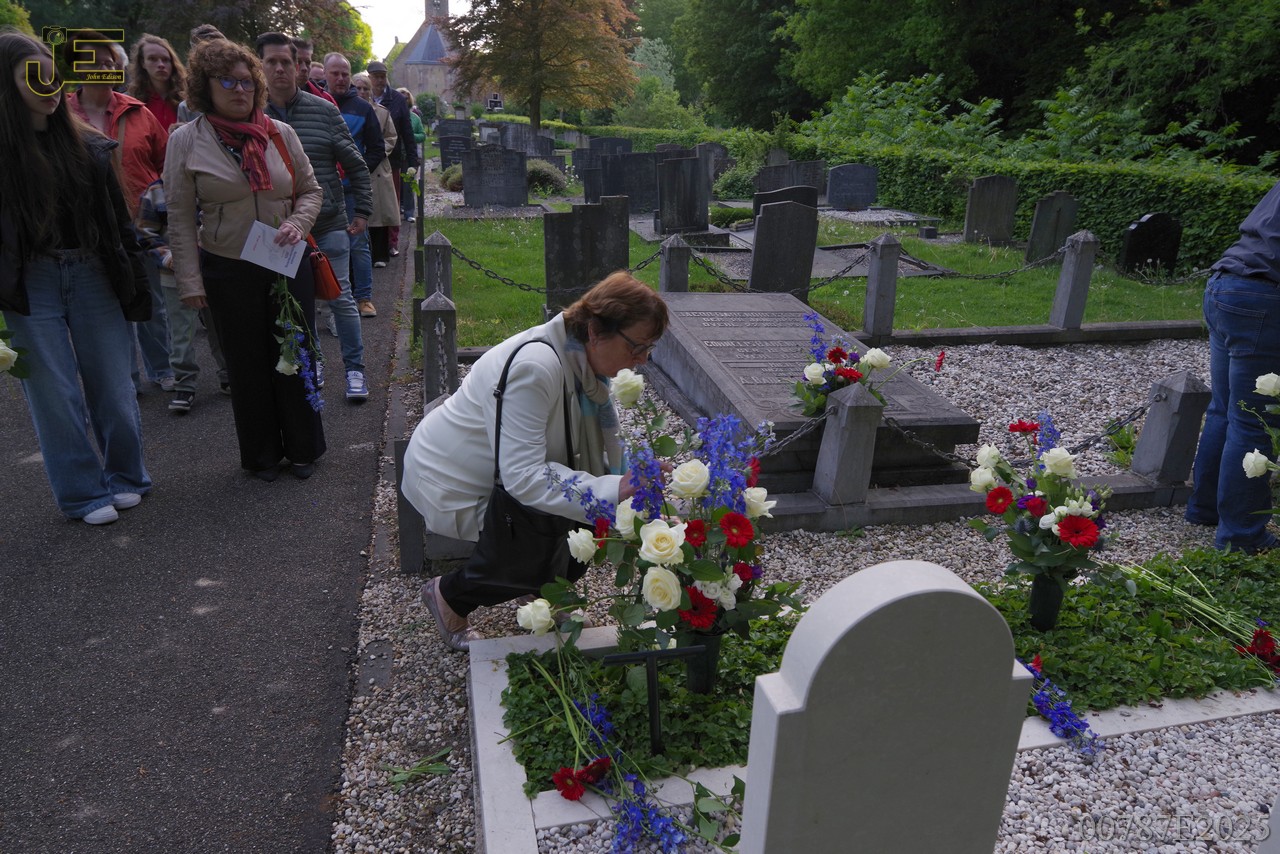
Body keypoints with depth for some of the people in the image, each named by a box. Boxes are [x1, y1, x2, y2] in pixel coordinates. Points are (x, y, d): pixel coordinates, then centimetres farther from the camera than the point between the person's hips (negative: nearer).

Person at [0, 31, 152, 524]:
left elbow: (117, 217, 9)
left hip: (93, 276, 2)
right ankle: (84, 493, 17)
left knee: (112, 384, 8)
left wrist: (133, 279, 6)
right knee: (57, 393, 5)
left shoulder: (87, 145, 6)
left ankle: (125, 477, 26)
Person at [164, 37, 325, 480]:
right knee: (247, 365, 9)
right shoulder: (187, 141, -3)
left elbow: (311, 190, 11)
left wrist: (298, 223, -11)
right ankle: (262, 455, 24)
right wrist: (190, 281, -6)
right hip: (229, 272, -1)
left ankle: (302, 448, 25)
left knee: (295, 357, 8)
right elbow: (181, 219, -2)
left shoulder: (280, 134, 2)